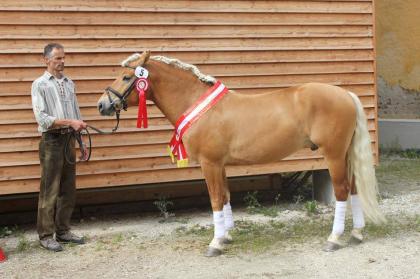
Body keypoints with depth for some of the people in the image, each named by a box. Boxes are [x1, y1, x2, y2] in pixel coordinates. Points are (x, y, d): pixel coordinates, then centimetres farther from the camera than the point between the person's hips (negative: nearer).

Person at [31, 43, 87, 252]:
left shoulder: (69, 83, 11)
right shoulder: (40, 84, -6)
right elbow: (42, 118, -14)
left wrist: (78, 123, -2)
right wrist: (69, 122, -19)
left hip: (69, 139, 6)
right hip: (52, 141, -6)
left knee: (68, 189, 11)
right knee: (49, 191, -3)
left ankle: (63, 231, 22)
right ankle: (46, 235, 6)